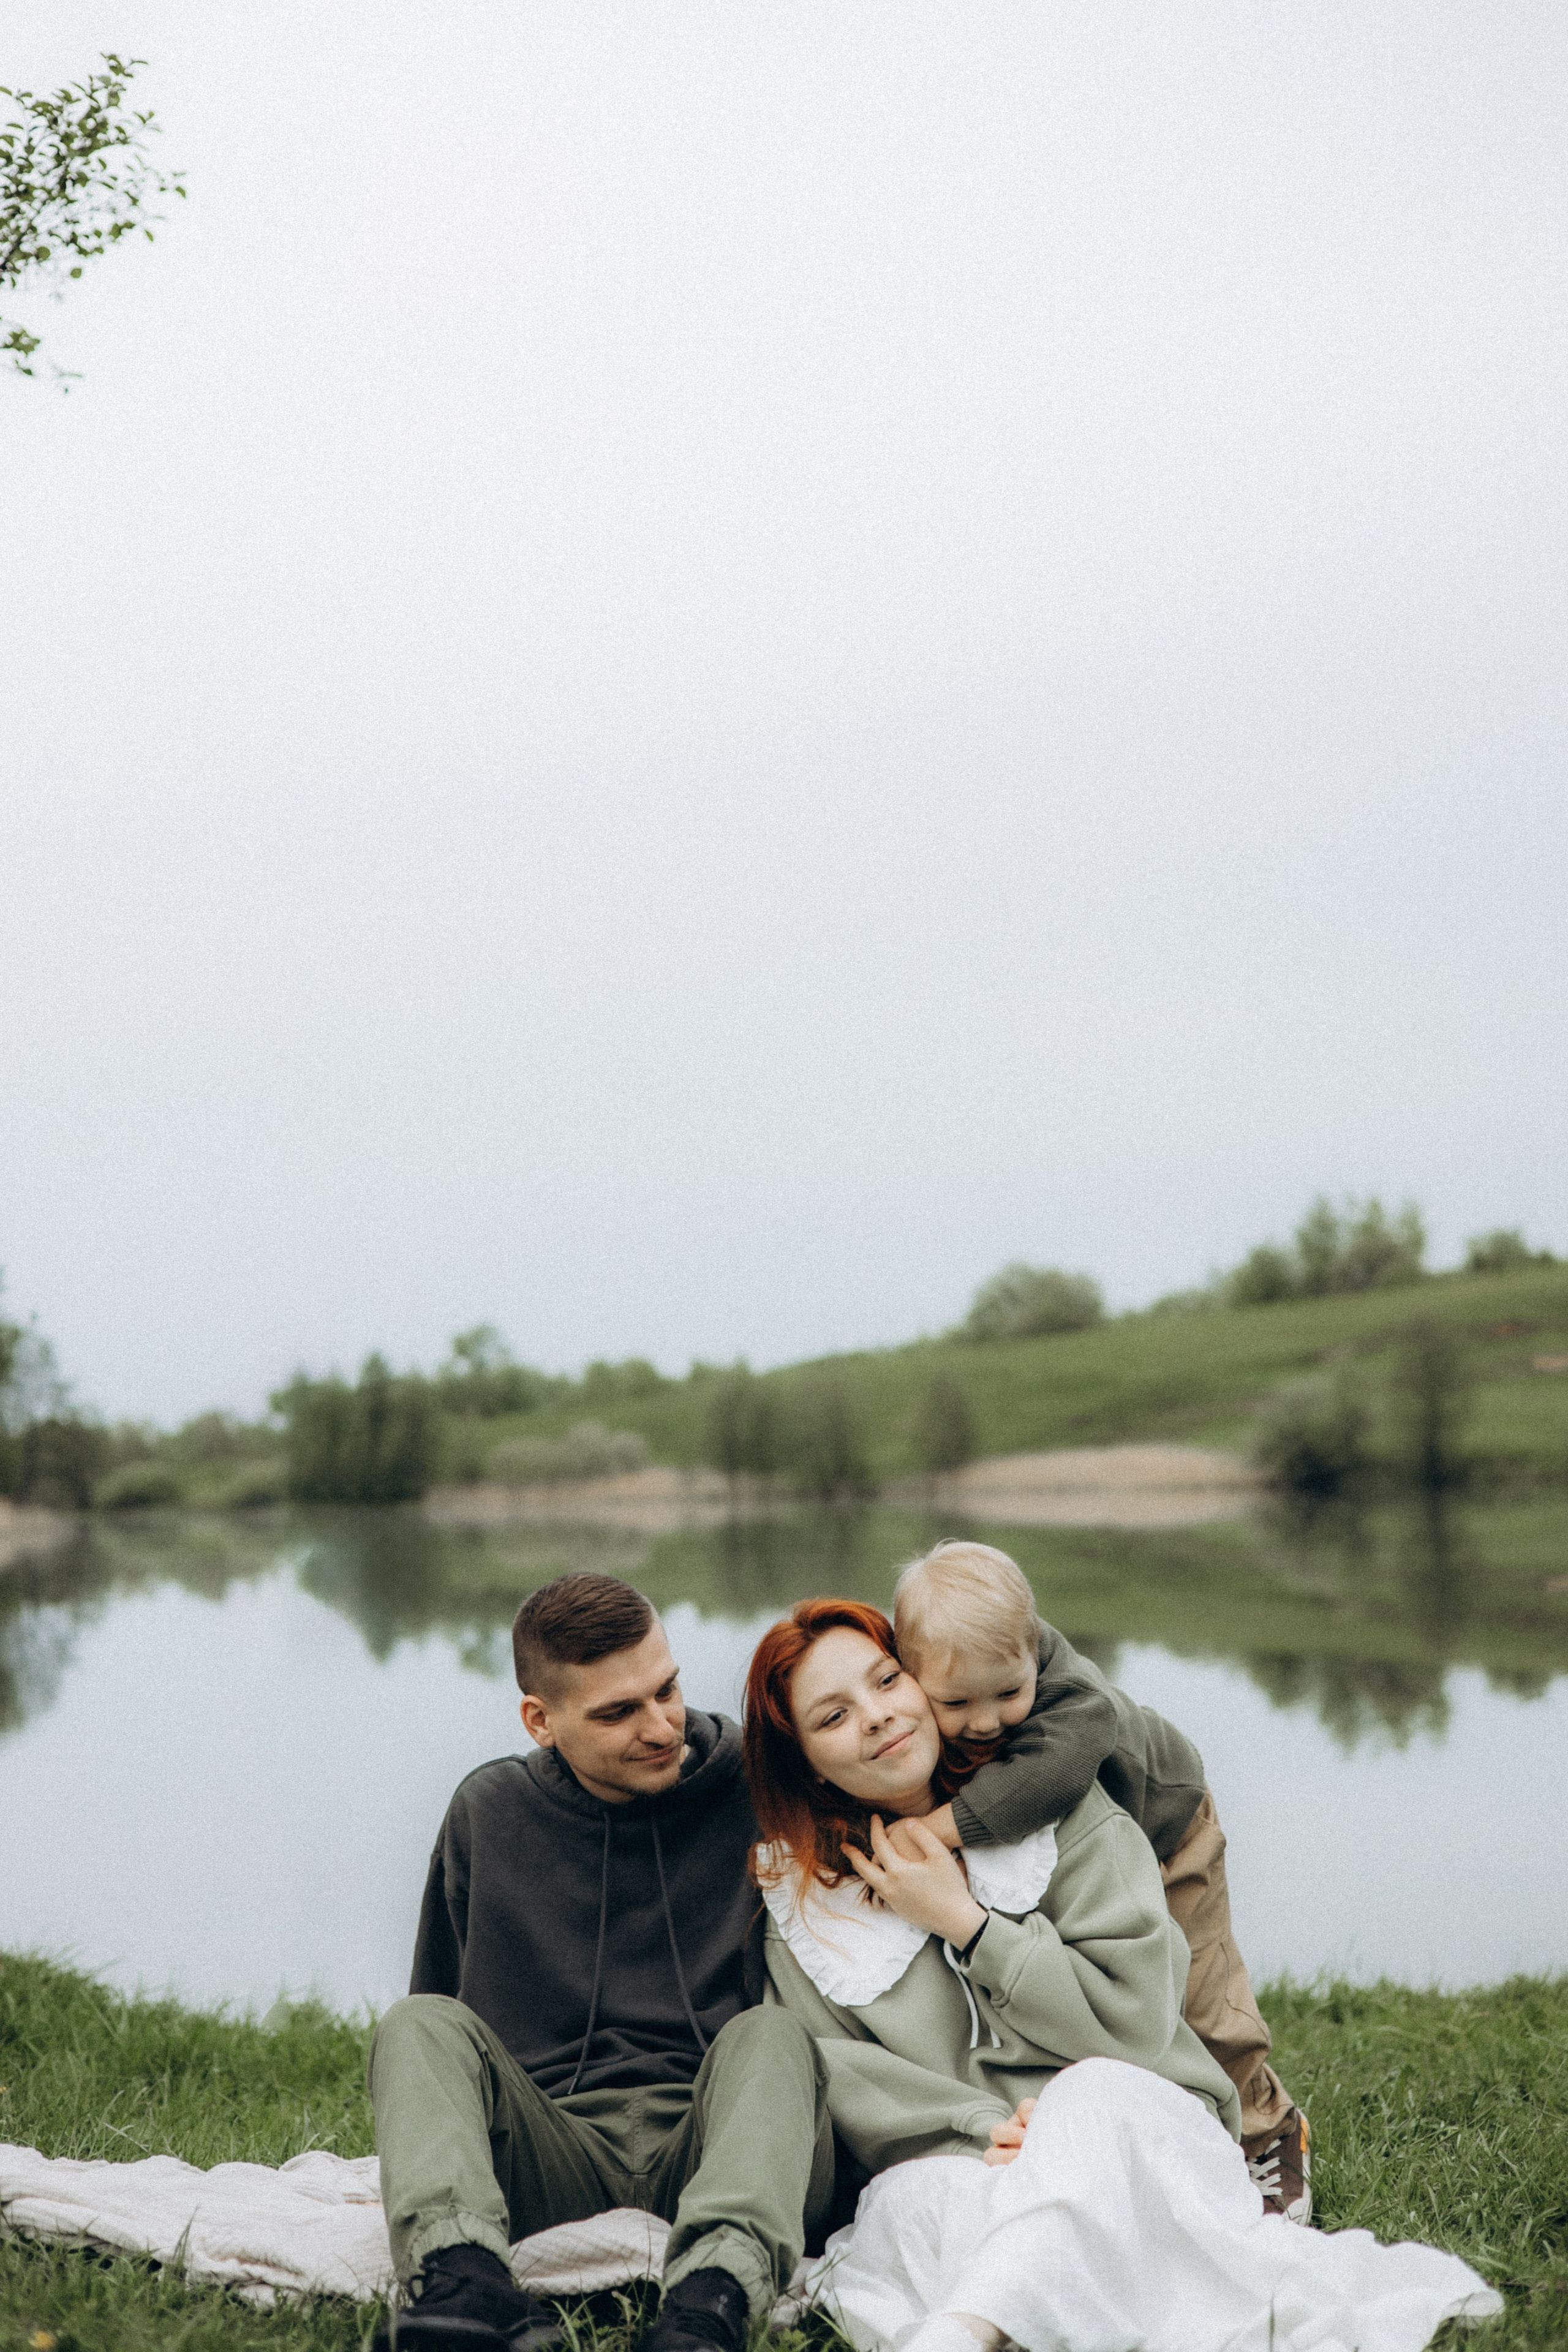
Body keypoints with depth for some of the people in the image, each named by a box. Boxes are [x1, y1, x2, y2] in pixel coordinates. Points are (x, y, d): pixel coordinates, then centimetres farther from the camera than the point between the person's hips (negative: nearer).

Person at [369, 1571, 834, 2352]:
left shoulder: (753, 1791, 5)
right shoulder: (489, 1811, 11)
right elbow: (444, 1996, 22)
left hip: (707, 2143, -1)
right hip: (553, 2162, 2)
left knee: (768, 2032, -31)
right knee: (419, 2025, -22)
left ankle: (718, 2286, -57)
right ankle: (459, 2272, -49)